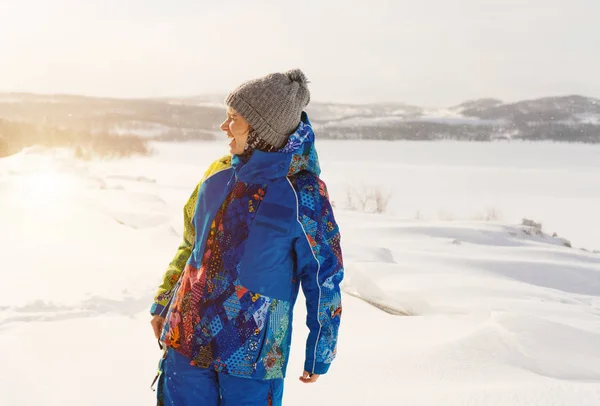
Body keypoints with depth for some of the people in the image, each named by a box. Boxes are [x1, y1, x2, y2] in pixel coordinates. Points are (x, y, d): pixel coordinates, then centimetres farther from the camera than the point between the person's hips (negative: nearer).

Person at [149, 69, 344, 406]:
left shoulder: (303, 194, -13)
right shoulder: (219, 174, 3)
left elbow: (324, 279, -6)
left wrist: (320, 354, 0)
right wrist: (163, 304, 20)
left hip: (253, 353, -5)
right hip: (186, 338, 5)